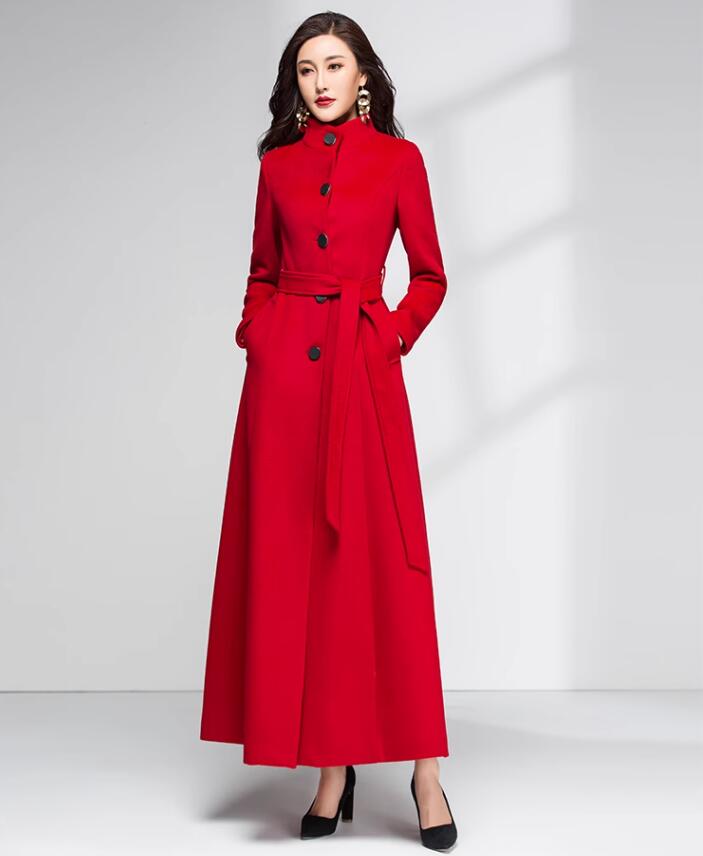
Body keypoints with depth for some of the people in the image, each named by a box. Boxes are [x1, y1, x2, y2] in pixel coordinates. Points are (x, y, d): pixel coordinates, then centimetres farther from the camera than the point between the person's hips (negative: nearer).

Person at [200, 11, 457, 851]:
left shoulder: (397, 159, 5)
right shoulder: (277, 165, 13)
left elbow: (430, 276, 9)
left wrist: (393, 334, -4)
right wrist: (256, 334, 3)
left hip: (362, 370, -3)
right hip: (283, 371, 3)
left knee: (380, 558, -6)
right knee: (292, 559, 1)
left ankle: (424, 767, 2)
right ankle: (330, 764, 10)